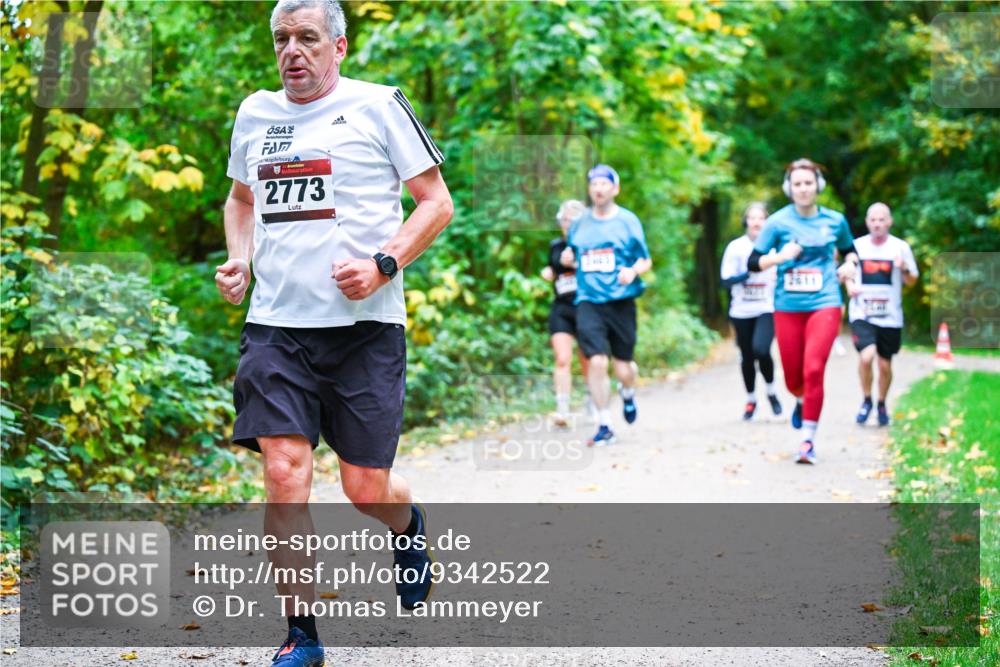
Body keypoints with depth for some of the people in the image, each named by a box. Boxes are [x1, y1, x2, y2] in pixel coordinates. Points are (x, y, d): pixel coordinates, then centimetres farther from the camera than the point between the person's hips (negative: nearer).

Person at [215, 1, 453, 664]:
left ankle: (410, 526, 39)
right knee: (283, 474, -10)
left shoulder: (378, 106, 0)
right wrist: (238, 261, 11)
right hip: (276, 322, 3)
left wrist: (383, 263, -13)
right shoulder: (255, 114, 13)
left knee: (367, 487, 1)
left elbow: (437, 202, 1)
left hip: (363, 323, -3)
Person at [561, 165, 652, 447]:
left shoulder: (628, 221, 1)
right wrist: (567, 260, 0)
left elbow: (646, 261, 5)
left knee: (622, 368, 3)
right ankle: (604, 426, -3)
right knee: (596, 361, -14)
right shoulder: (580, 223, 9)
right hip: (588, 301, 1)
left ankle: (628, 392, 42)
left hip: (620, 301, -1)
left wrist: (633, 271, -16)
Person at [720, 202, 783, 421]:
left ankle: (771, 392, 3)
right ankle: (751, 400, 30)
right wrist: (749, 273, -20)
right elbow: (727, 280, -5)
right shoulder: (736, 247, 1)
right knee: (747, 357, 9)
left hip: (768, 309, -2)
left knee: (761, 349, -22)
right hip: (742, 311, 2)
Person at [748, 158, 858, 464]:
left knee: (814, 370, -17)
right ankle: (802, 401, 45)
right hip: (787, 307, 1)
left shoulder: (835, 221, 5)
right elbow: (753, 262, -1)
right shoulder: (778, 222, -1)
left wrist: (849, 264, 2)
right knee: (792, 377, 7)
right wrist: (779, 257, -18)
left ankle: (808, 440, -11)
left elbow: (849, 250, 24)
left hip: (824, 304, -1)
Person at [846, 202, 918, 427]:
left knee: (885, 364, 7)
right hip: (862, 313, -1)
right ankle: (866, 400, 2)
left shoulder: (900, 247, 0)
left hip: (890, 316, 1)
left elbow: (912, 281, 5)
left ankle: (882, 404, 32)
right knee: (866, 356, -21)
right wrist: (849, 285, -3)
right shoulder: (857, 246, 2)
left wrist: (904, 269, -16)